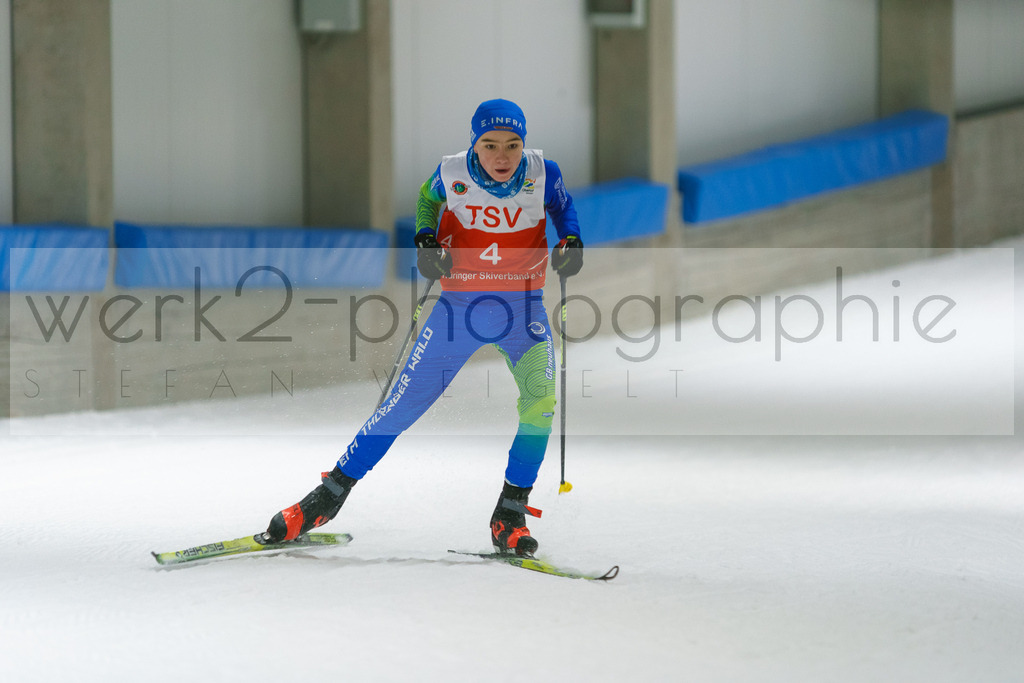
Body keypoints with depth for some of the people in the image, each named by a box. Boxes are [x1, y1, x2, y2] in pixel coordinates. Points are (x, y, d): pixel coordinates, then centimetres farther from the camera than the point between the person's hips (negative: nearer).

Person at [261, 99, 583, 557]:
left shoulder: (542, 175, -12)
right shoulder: (453, 173, -12)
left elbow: (564, 207, 11)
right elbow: (429, 198, 11)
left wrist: (571, 242, -8)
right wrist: (425, 240, -5)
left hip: (523, 307, 0)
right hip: (459, 306, 0)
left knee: (541, 396, -25)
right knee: (402, 405, 1)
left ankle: (510, 517, -11)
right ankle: (329, 494, 19)